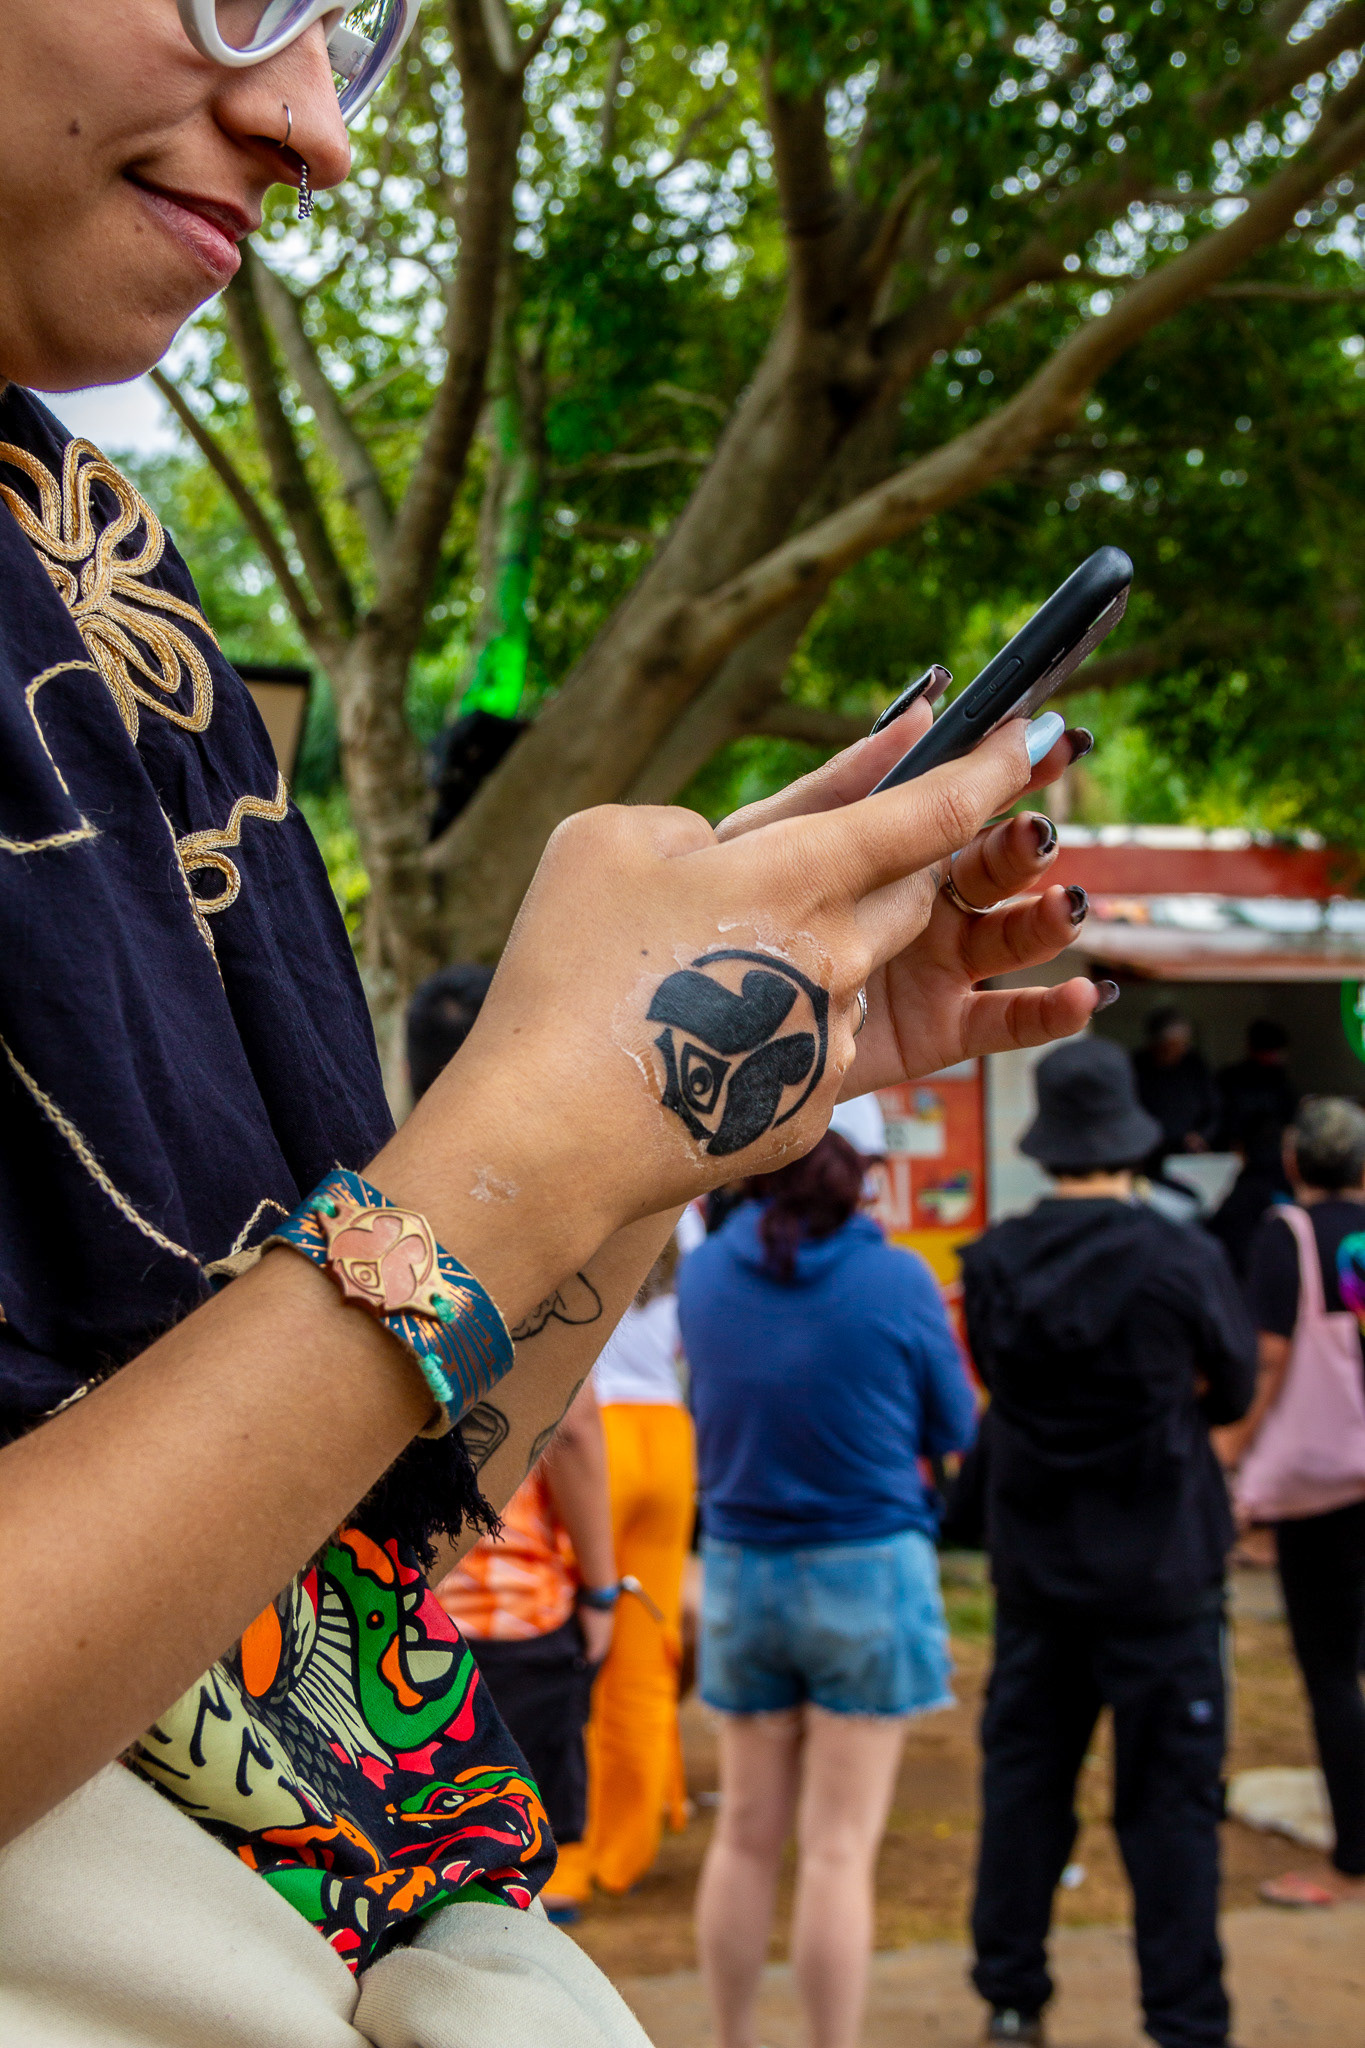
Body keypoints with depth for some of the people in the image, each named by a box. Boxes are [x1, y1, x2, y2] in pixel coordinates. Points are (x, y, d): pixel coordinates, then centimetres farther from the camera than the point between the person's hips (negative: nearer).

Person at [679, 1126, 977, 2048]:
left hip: (739, 1569, 4)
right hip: (868, 1568, -4)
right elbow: (955, 1428, 0)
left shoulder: (701, 1272, -1)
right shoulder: (897, 1280, -12)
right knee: (840, 1849, 1)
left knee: (746, 1835, 14)